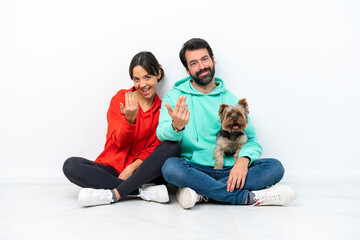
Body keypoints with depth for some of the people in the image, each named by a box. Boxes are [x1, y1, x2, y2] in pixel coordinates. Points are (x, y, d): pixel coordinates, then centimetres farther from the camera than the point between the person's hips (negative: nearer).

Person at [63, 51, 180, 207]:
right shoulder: (120, 99, 3)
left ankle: (113, 194, -29)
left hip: (142, 172, 0)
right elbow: (119, 142, -4)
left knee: (172, 148, -27)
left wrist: (133, 167, -17)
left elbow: (156, 145, 0)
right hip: (112, 170, 1)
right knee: (71, 165, -25)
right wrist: (130, 119, -24)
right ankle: (144, 190, -30)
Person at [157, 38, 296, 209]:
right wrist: (176, 126, -35)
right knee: (170, 167, -34)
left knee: (275, 167, -19)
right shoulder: (174, 97, 6)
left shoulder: (231, 100, 13)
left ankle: (201, 193, -29)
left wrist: (243, 159, -14)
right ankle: (248, 197, -26)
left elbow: (251, 140, 10)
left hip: (229, 170, 3)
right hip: (194, 169, -2)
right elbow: (162, 133, -9)